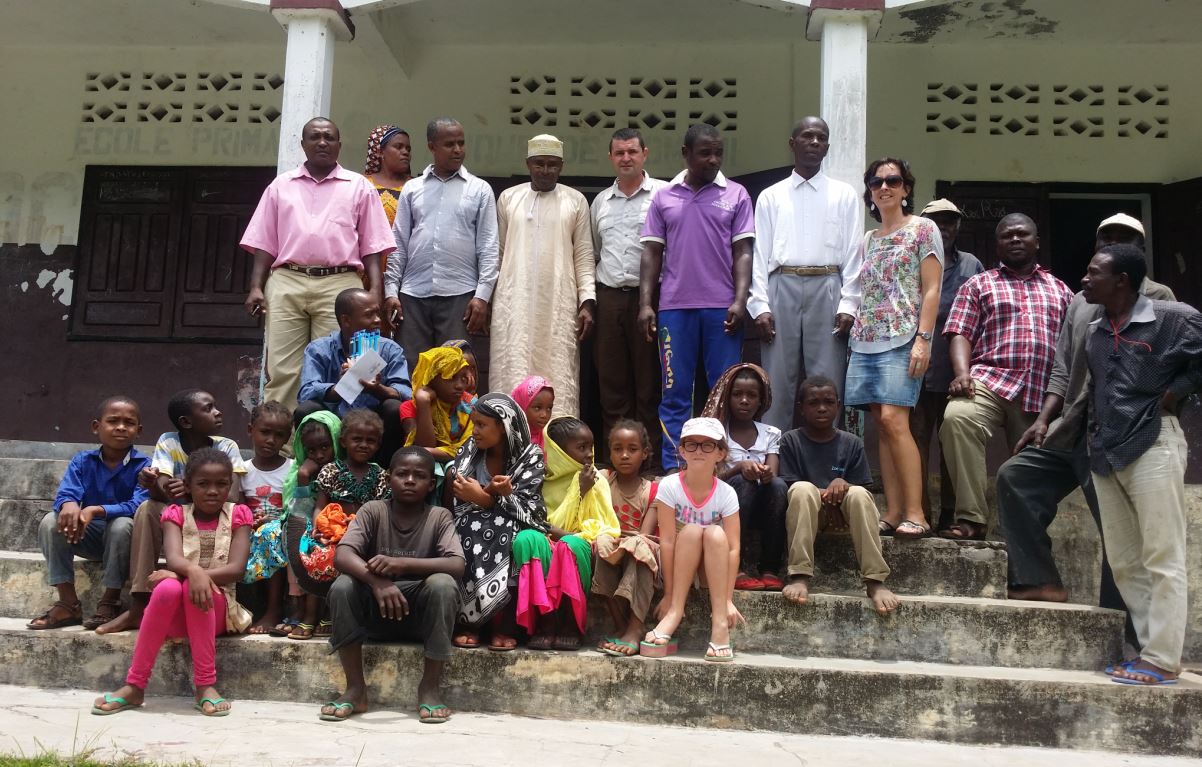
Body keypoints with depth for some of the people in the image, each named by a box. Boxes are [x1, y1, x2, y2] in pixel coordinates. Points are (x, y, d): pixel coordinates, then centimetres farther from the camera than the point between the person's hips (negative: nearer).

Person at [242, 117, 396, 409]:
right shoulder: (281, 185, 18)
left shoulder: (359, 187, 13)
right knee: (281, 369, -3)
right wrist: (256, 287, 3)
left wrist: (375, 290, -4)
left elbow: (372, 246, 8)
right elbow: (264, 243, 15)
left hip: (339, 285, -1)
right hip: (286, 283, 2)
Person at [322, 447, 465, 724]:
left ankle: (430, 686, -16)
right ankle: (355, 688, -13)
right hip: (375, 610, 1)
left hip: (421, 611, -1)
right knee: (342, 586, -27)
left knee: (443, 584, -31)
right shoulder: (373, 510, -5)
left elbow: (457, 566, -22)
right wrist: (376, 580, -39)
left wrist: (403, 563, -35)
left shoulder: (439, 517, -7)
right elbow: (342, 556, -19)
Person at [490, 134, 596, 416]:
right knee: (512, 377, -2)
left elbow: (584, 256, 5)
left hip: (559, 306, -1)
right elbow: (498, 252, 12)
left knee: (559, 381, -3)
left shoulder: (576, 201, 7)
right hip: (514, 304, 1)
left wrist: (587, 301, -4)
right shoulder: (508, 198, 11)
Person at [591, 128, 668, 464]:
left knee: (650, 384, -1)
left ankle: (652, 458, 5)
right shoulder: (601, 201, 17)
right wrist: (589, 298, 17)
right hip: (608, 298, 5)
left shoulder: (664, 194, 0)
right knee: (611, 384, 7)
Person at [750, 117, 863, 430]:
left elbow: (853, 252, 6)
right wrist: (760, 306, -4)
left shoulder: (844, 195, 12)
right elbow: (760, 254, 7)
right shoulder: (771, 196, 13)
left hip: (827, 289, 0)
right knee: (778, 382, 1)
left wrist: (848, 304, -5)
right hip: (783, 288, 0)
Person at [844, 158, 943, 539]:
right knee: (882, 425, 2)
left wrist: (923, 339, -13)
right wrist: (856, 335, 11)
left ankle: (915, 514, -15)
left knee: (893, 420, -18)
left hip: (902, 339, -6)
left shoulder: (923, 230, 4)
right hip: (866, 341, 6)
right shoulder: (868, 240, 21)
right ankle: (893, 513, 3)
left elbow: (931, 290, -3)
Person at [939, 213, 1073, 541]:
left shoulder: (1060, 291, 24)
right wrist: (962, 373, -15)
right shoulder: (978, 285, 16)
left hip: (1043, 395, 4)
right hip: (990, 380, -3)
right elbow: (960, 333, 4)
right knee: (957, 418, -33)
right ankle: (971, 518, -30)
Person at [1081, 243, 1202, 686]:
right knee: (1123, 562, 9)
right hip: (1106, 453, 7)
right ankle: (1151, 649, 18)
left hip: (1153, 446, -7)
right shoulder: (1093, 333, 15)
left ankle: (1161, 662, 1)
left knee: (1162, 559, -3)